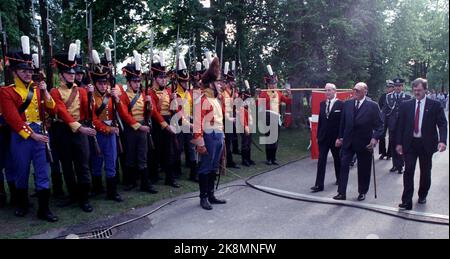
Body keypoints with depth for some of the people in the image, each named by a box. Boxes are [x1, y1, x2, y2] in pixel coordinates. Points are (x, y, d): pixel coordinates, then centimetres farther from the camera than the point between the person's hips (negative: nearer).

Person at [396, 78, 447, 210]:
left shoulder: (435, 105, -1)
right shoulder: (406, 105, 4)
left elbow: (442, 124, -5)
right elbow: (401, 125, 5)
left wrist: (442, 140, -21)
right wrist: (399, 143, 1)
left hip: (426, 144, 0)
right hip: (410, 143, 1)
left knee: (425, 172, 13)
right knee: (408, 171, -5)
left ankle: (422, 195, 34)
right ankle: (407, 202, -3)